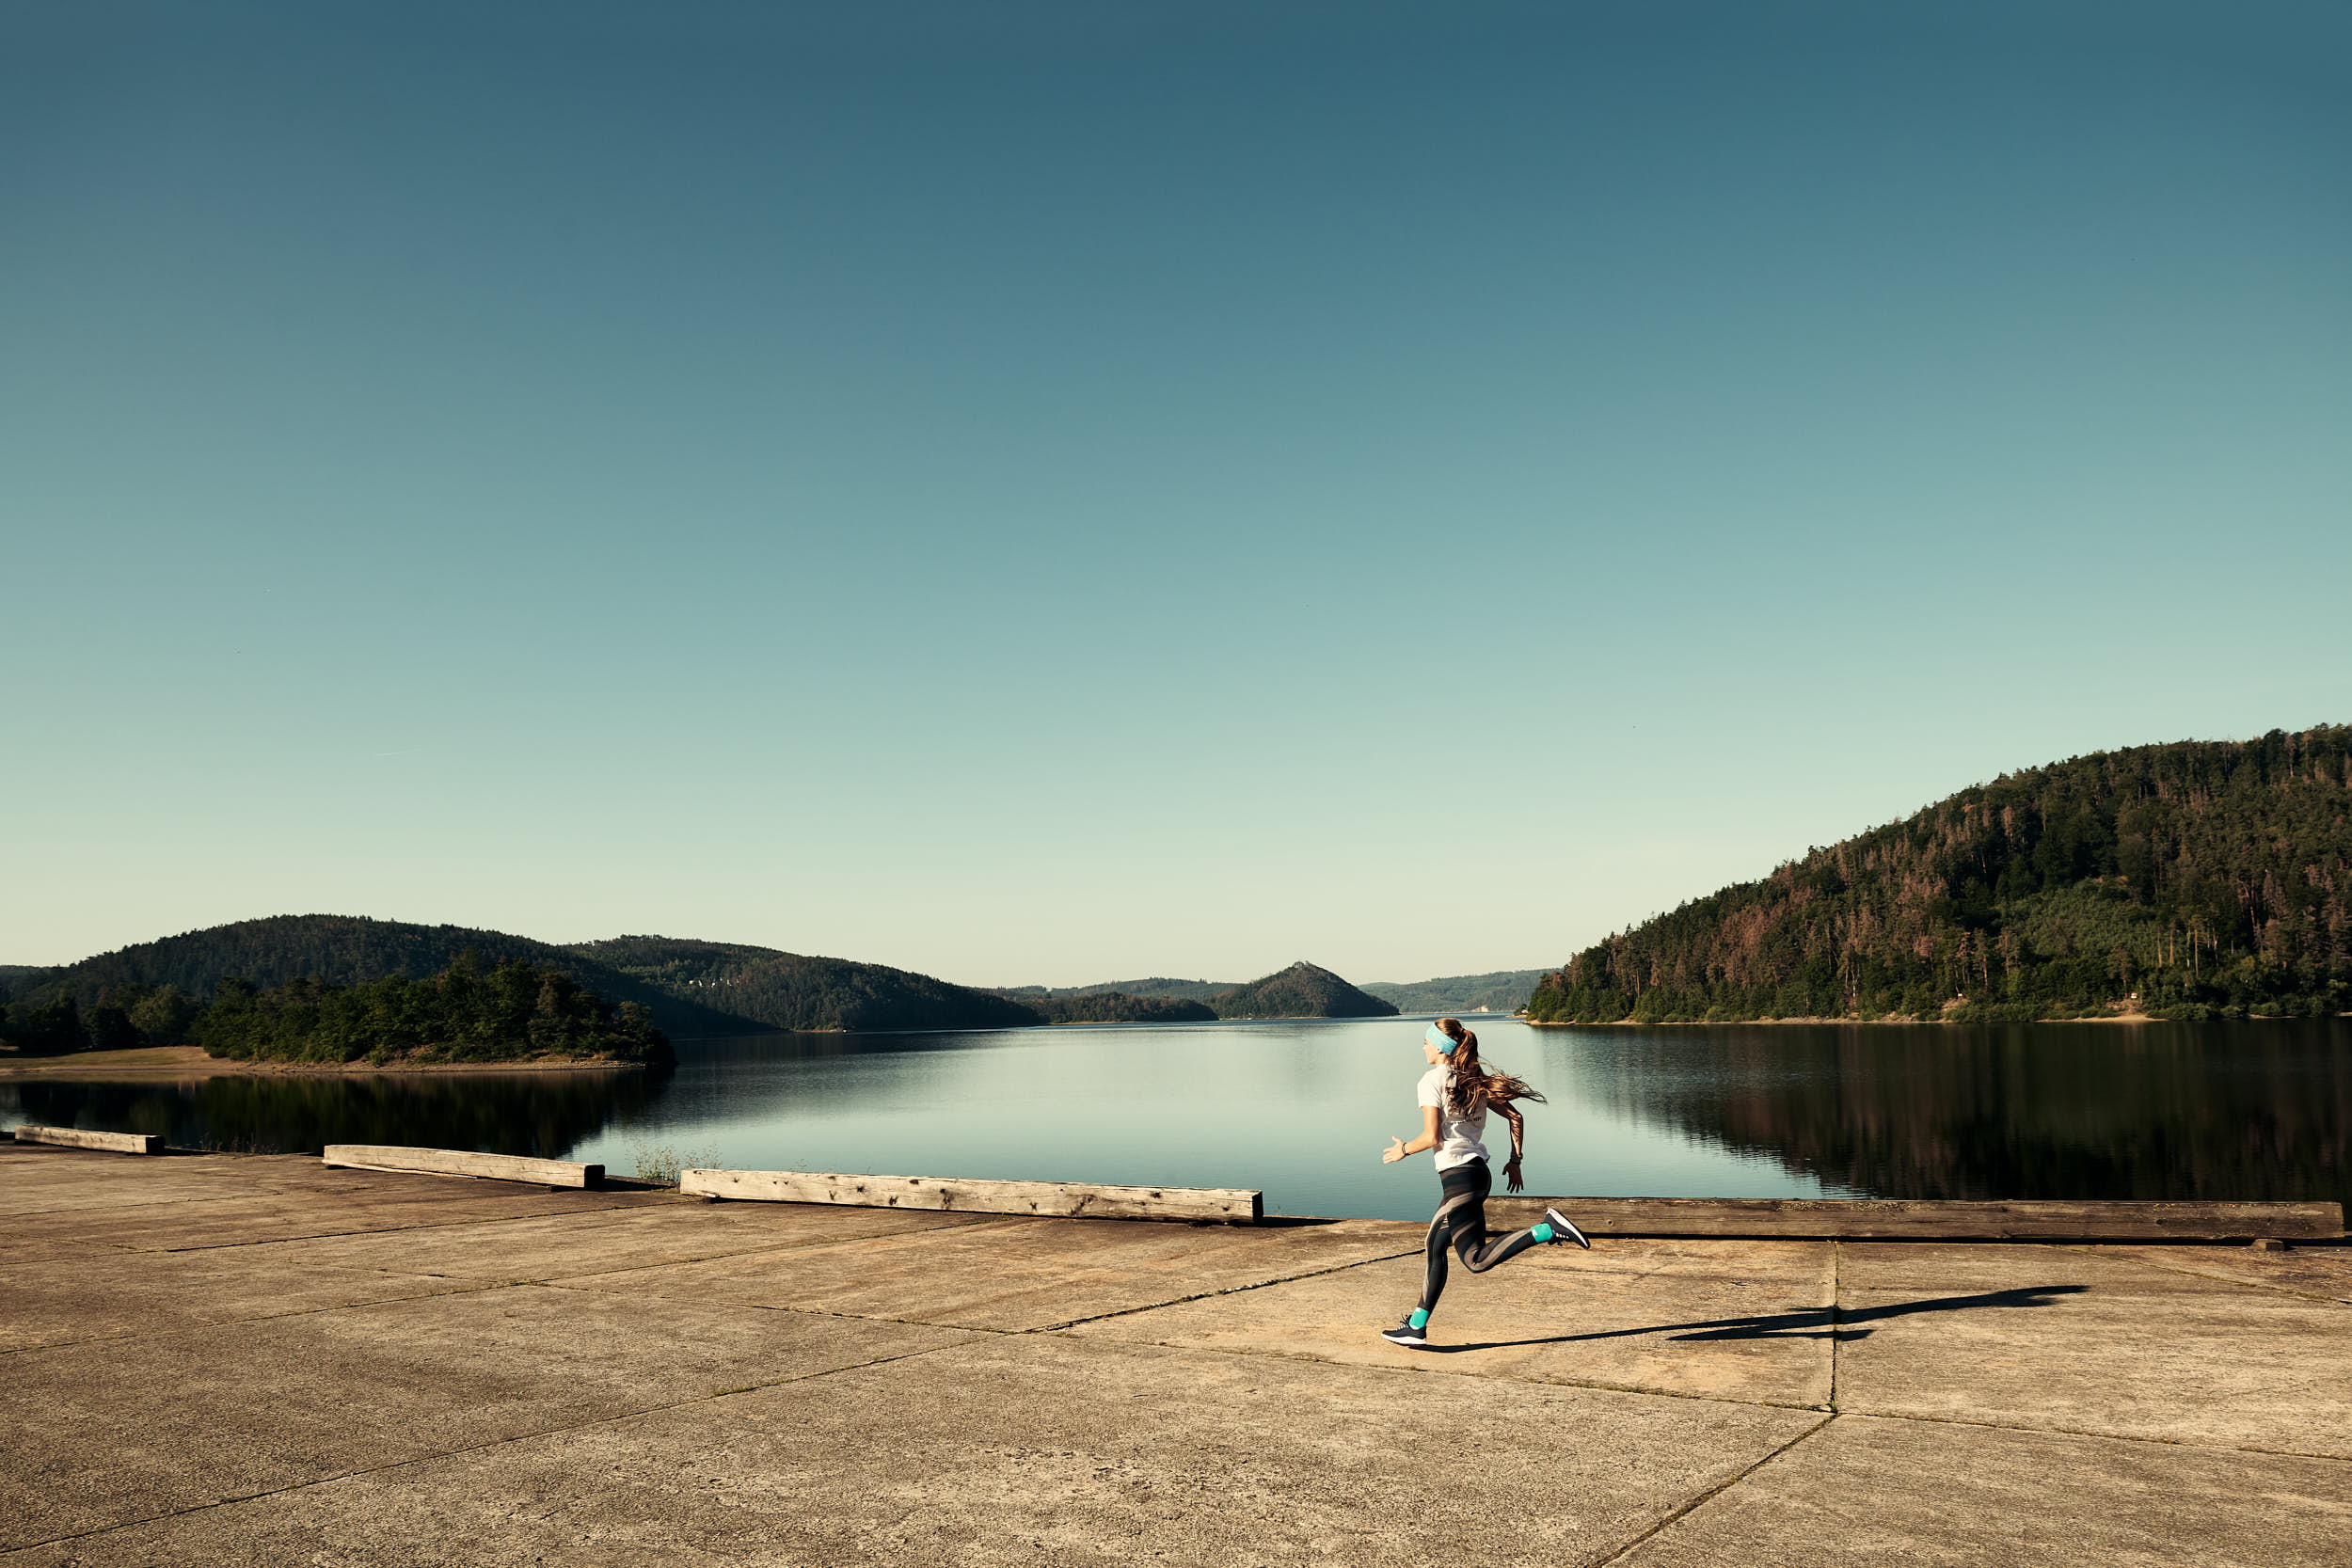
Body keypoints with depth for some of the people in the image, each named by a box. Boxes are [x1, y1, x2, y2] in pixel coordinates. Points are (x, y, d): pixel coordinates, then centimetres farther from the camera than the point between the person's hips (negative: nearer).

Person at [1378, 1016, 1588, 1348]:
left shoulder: (1432, 1080, -9)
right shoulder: (1473, 1080, 14)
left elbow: (1432, 1137, -15)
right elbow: (1515, 1117, 13)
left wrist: (1403, 1150, 3)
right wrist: (1515, 1161, 17)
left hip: (1459, 1176, -9)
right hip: (1478, 1172, 9)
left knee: (1477, 1260, -8)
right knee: (1434, 1247, 15)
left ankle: (1548, 1229, -20)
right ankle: (1416, 1326, 19)